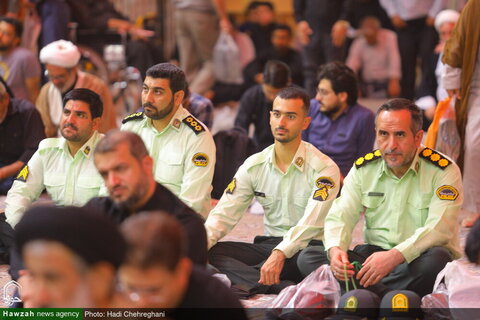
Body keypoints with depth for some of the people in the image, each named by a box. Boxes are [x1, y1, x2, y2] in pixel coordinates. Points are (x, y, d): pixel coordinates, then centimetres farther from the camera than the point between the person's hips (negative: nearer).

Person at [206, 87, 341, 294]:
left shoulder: (323, 168, -8)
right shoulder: (254, 166, 7)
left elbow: (312, 222, -22)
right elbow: (225, 213, 1)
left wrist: (280, 254, -38)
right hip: (267, 246, 5)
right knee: (213, 252, -22)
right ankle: (285, 288, -39)